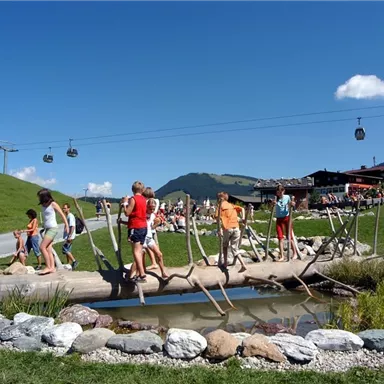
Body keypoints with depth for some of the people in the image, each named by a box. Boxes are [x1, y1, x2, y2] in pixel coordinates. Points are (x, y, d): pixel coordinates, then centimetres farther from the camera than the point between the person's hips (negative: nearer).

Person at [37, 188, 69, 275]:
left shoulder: (53, 204, -8)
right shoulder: (43, 206, 11)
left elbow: (62, 215, -5)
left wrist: (66, 226, -5)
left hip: (53, 228, -7)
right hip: (47, 229, 7)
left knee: (42, 247, -14)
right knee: (48, 250, 2)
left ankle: (48, 267, -9)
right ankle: (52, 268, 3)